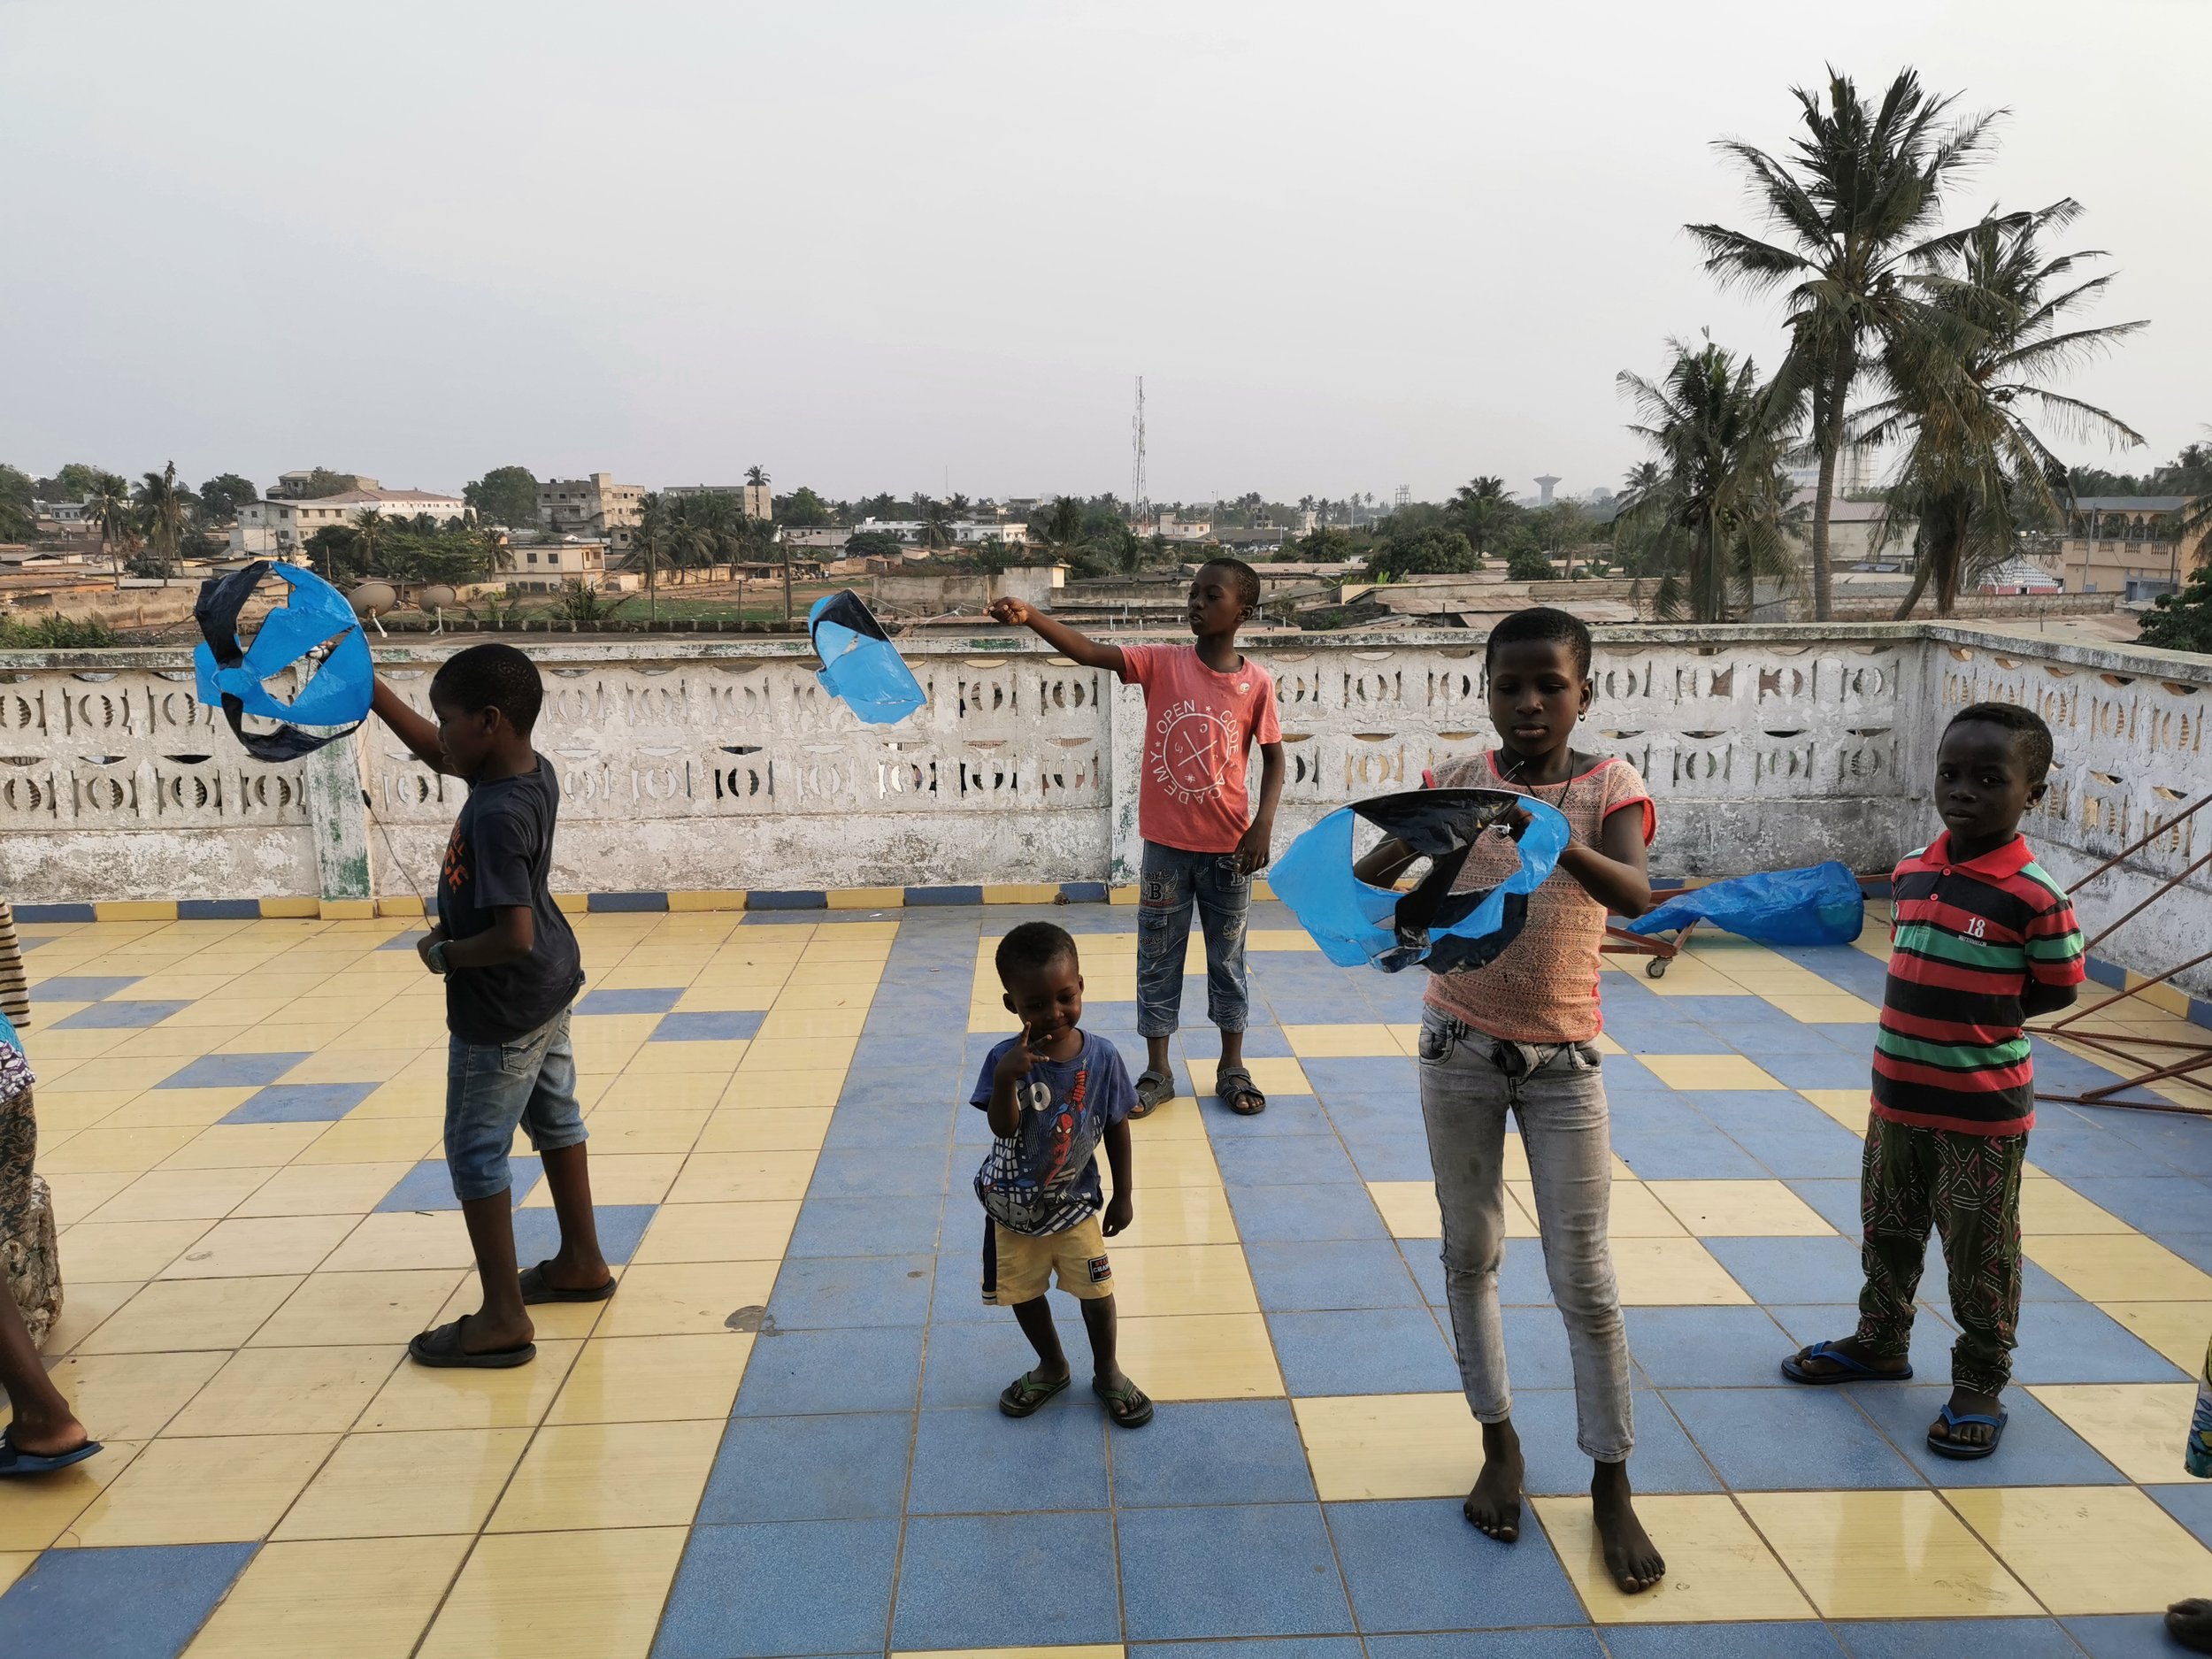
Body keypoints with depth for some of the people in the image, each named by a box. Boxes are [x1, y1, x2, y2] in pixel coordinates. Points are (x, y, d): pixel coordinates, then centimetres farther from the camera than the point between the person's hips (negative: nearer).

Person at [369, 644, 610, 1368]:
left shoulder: (496, 817, -31)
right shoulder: (534, 771, -4)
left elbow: (514, 935, -34)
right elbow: (434, 753, 12)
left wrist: (444, 953, -17)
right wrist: (367, 686, 8)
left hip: (501, 1010, -9)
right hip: (550, 989, 10)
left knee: (476, 1152, 2)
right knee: (554, 1119, 22)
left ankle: (504, 1320, 9)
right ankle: (582, 1262, 38)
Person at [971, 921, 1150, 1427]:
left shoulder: (1101, 1057, -17)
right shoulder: (1006, 1059, -22)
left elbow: (1117, 1126, -4)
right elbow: (1004, 1127, -33)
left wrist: (1123, 1193, 2)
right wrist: (1006, 1079, -50)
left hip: (1075, 1203, 0)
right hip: (1012, 1205, 0)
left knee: (1096, 1291, 10)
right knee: (1023, 1293, 17)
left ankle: (1107, 1372, 36)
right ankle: (1052, 1368, 43)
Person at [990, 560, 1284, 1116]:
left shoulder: (1256, 682, -6)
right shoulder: (1162, 663, -7)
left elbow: (1274, 758, 3)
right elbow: (1089, 652, -19)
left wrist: (1263, 825, -9)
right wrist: (1029, 617, -35)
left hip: (1228, 847, 0)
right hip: (1166, 843, 0)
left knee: (1227, 960, 14)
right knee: (1157, 960, 10)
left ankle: (1232, 1066, 31)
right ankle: (1157, 1071, 25)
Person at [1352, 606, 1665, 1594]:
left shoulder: (1611, 787, -8)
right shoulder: (1459, 783, -2)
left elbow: (1634, 893, -28)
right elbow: (1365, 878, -10)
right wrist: (1409, 844, -33)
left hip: (1562, 1061, -2)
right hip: (1459, 1050, 2)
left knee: (1585, 1281, 4)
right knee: (1470, 1254, 13)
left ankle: (1610, 1484, 20)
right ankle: (1499, 1442, 31)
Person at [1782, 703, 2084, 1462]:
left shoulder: (2035, 896, -17)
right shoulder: (1911, 872, 1)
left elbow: (2056, 989, -8)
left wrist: (1973, 1026, -8)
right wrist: (1935, 1025, 1)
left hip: (1982, 1112, -6)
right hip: (1898, 1096, 6)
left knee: (1980, 1257, 9)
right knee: (1887, 1232, 21)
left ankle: (1979, 1385, 26)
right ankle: (1880, 1342, 40)